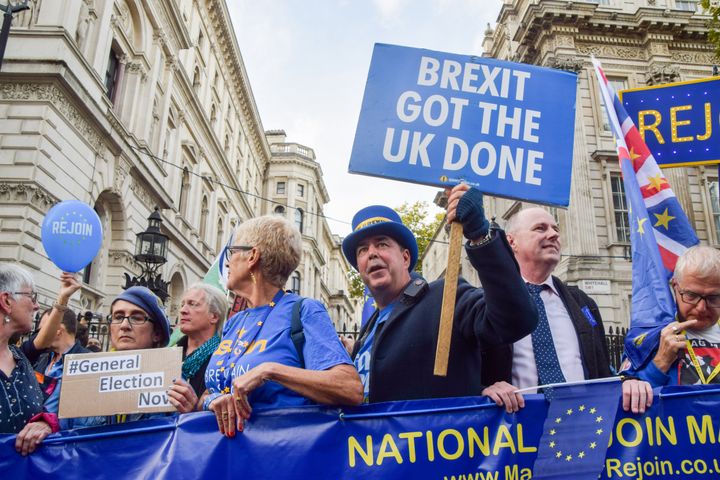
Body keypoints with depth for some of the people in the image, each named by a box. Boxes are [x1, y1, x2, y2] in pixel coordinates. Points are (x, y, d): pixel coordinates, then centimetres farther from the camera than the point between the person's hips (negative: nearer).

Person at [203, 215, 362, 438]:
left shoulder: (304, 311, -6)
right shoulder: (233, 323, 13)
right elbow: (211, 389, 13)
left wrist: (270, 370, -21)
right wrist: (213, 400, -8)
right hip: (228, 442, 5)